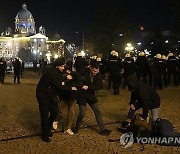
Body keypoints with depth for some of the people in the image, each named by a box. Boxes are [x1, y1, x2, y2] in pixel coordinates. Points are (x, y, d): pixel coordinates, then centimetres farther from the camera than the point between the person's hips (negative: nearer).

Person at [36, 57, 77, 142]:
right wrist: (71, 88, -22)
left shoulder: (57, 72, 0)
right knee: (45, 115, -3)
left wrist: (66, 77, -4)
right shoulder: (51, 72, -28)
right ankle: (45, 135, 9)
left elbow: (59, 80, 13)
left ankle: (47, 128, 31)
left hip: (51, 95, 9)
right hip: (43, 95, -8)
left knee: (55, 112, 9)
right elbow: (59, 86, -29)